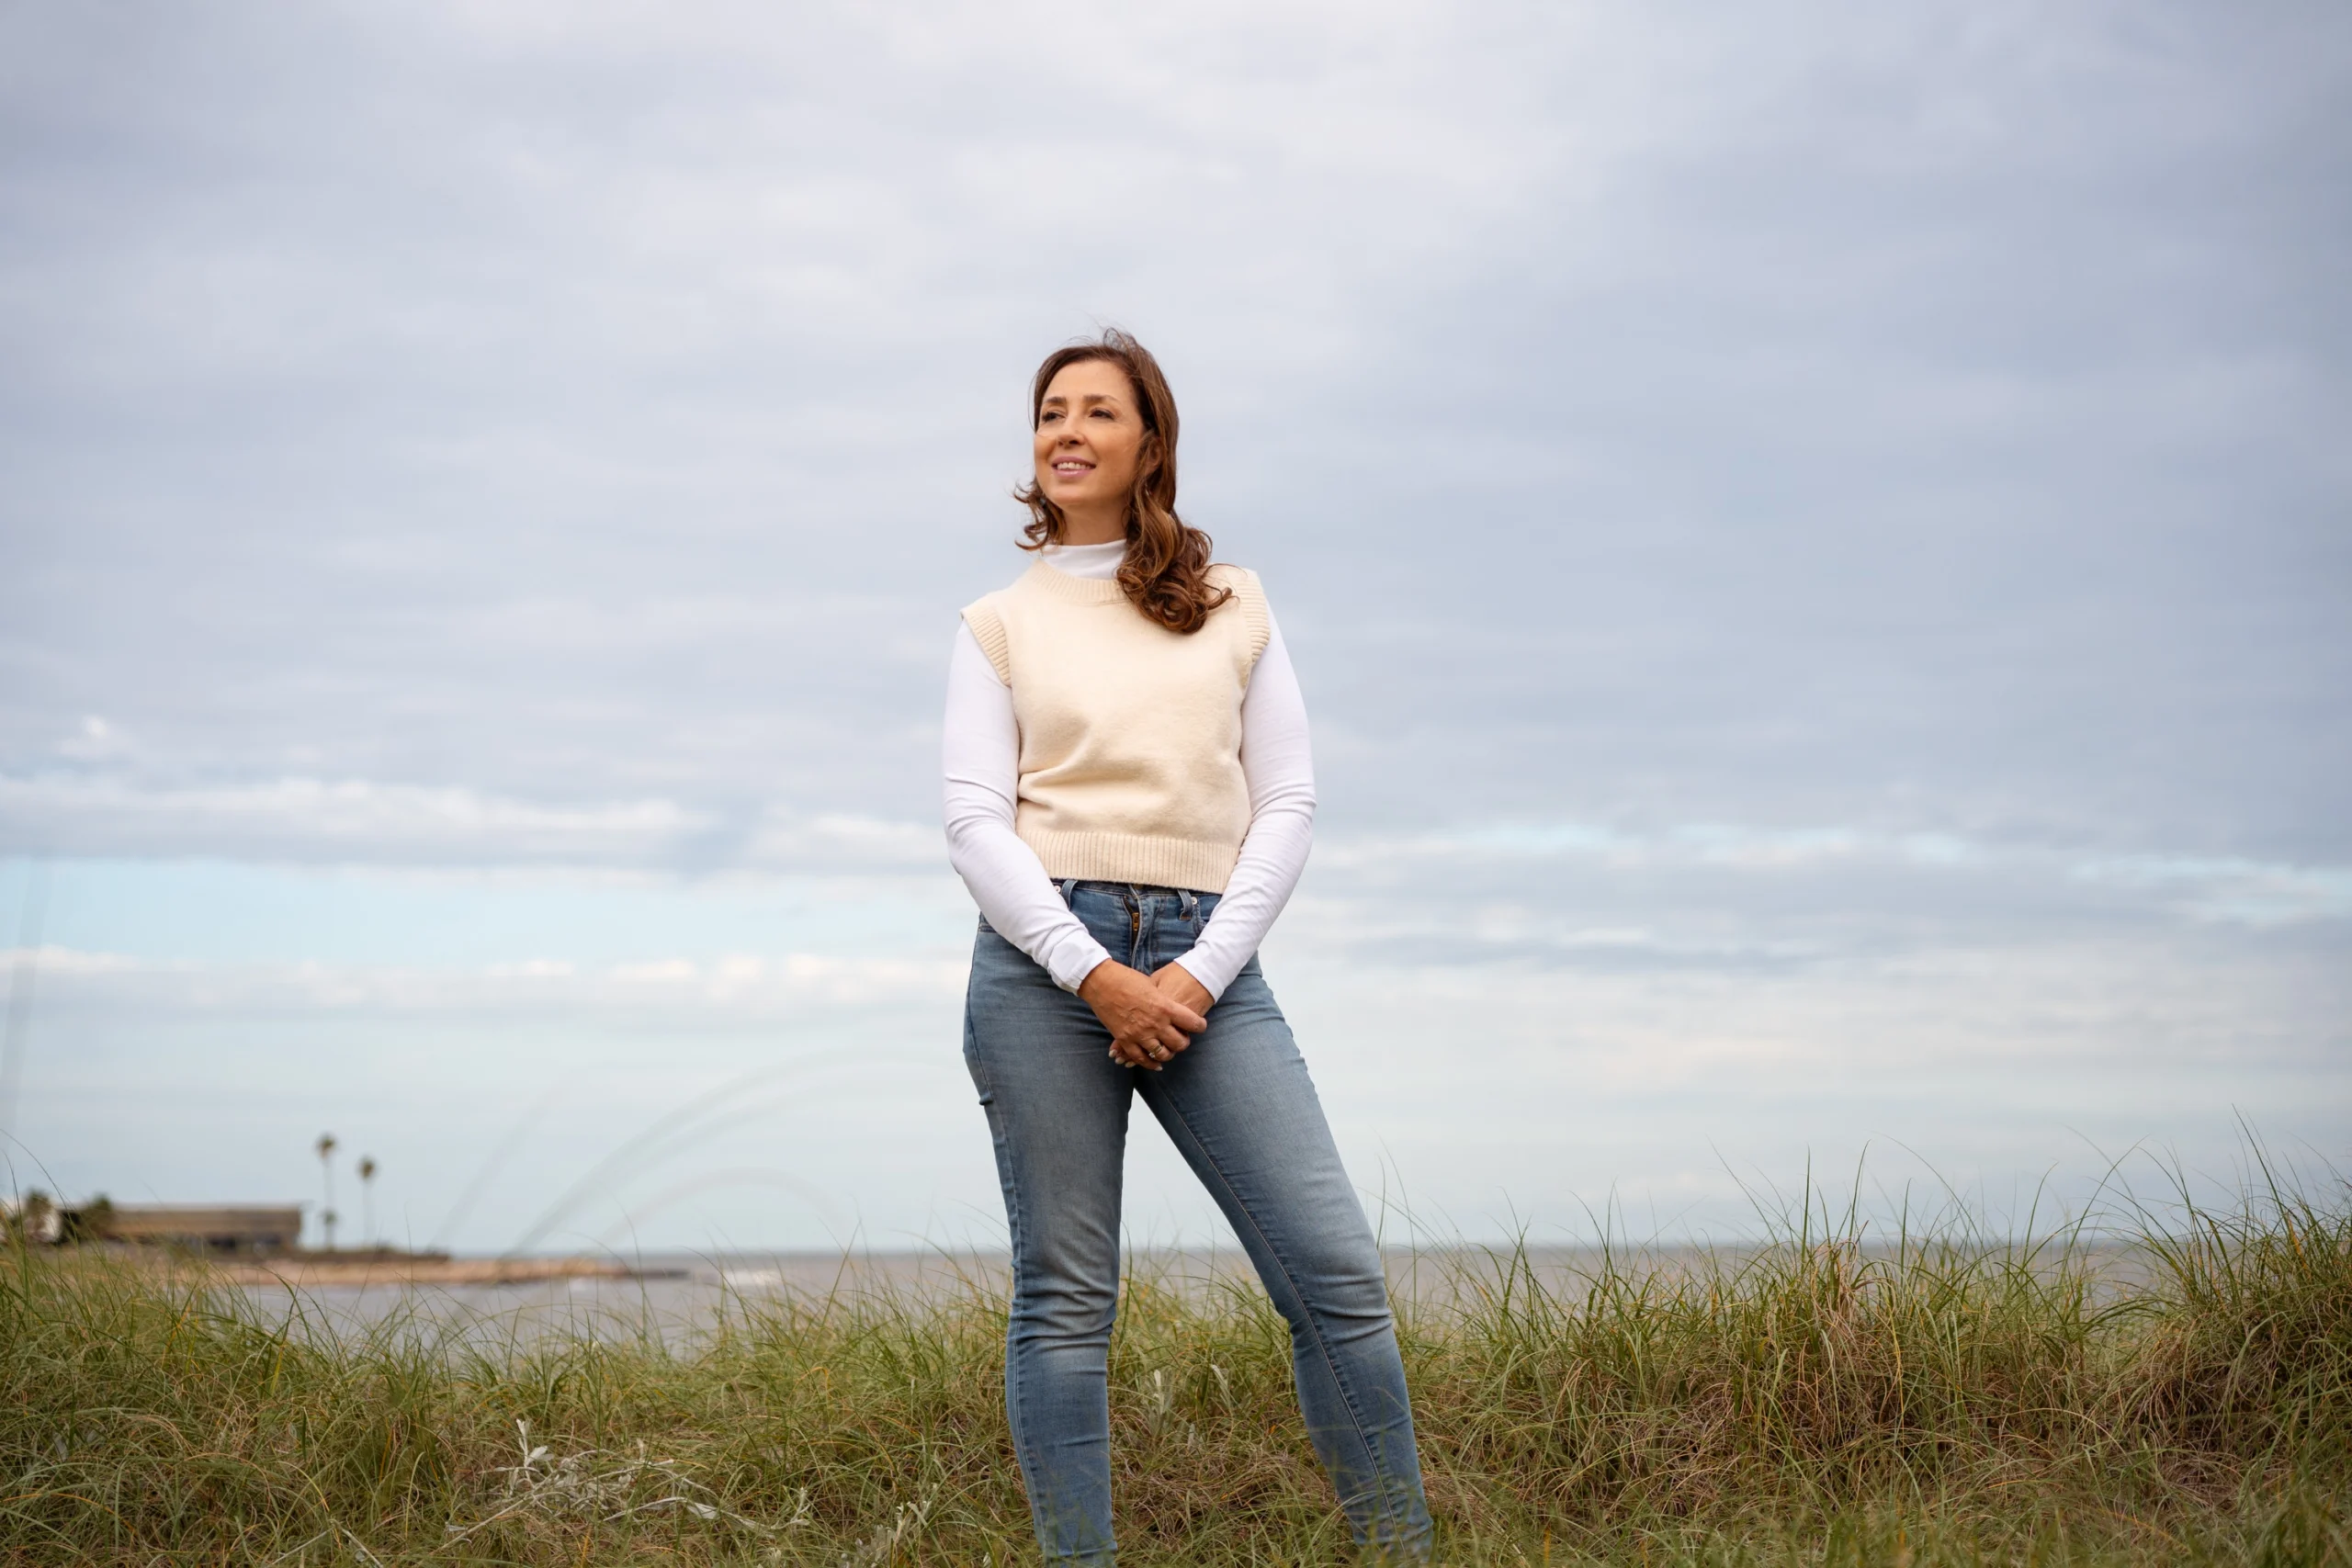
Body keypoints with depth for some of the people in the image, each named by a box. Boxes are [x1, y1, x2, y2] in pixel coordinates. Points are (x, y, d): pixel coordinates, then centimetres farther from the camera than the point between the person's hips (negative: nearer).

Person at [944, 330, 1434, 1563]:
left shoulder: (1234, 608, 15)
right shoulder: (999, 624, 12)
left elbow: (1287, 804, 7)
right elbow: (975, 823, 2)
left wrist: (1197, 974, -7)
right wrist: (1097, 976, -12)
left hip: (1204, 964, 1)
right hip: (1042, 955, -1)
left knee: (1335, 1270, -8)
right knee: (1064, 1298, -2)